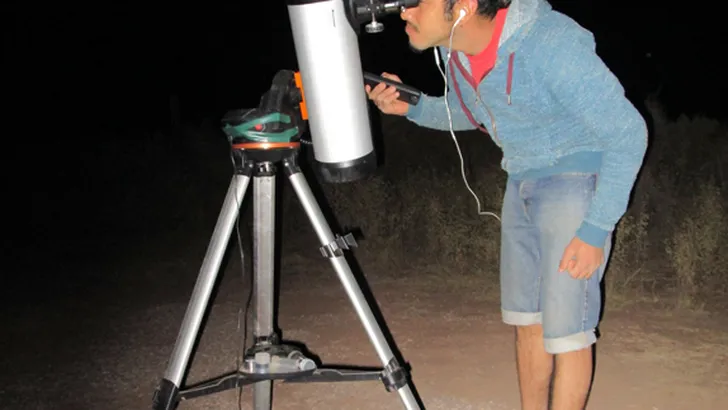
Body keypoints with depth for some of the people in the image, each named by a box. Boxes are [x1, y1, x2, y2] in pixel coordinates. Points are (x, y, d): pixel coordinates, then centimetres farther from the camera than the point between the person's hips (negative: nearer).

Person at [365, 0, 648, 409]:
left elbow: (628, 134, -22)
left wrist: (596, 229, -22)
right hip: (521, 181, 7)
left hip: (577, 178, -7)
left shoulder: (551, 45, -30)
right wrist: (410, 106, -6)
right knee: (526, 317, 13)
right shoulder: (453, 45, -7)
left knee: (564, 329, -6)